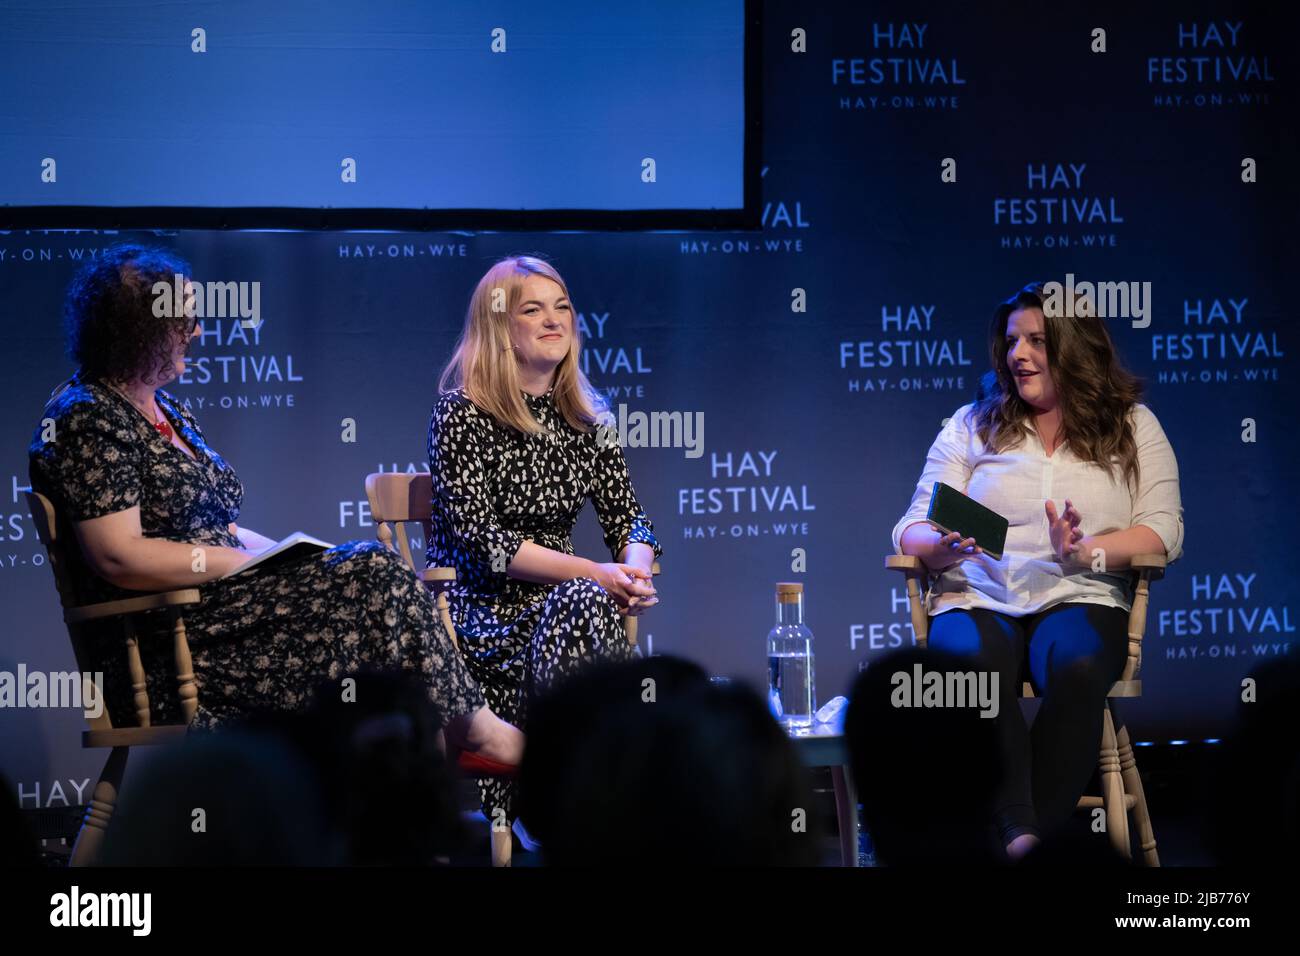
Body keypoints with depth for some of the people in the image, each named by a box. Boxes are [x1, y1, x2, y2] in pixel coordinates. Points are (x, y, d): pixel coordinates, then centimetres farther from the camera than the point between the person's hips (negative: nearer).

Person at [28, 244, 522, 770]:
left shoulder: (167, 410, 21)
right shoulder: (86, 420, -9)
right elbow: (119, 558, -19)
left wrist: (286, 554, 3)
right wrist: (246, 563, -13)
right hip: (159, 643, -9)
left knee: (373, 566, -13)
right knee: (372, 576, -19)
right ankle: (474, 729, -14)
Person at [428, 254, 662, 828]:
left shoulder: (585, 421, 12)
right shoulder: (461, 413, -4)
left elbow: (628, 521, 8)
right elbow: (478, 538, -14)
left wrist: (634, 569, -18)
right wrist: (595, 576, -23)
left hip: (560, 606, 5)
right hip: (479, 613, -4)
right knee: (585, 603, -34)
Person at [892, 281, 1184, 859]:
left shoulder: (1133, 427, 13)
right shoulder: (970, 426, 16)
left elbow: (1163, 529, 2)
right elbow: (913, 530, 10)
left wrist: (1084, 552, -16)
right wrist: (944, 547, -15)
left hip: (1078, 598, 0)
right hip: (977, 599, 1)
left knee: (1078, 666, -37)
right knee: (970, 661, -36)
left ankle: (1043, 830, -33)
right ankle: (1017, 831, -39)